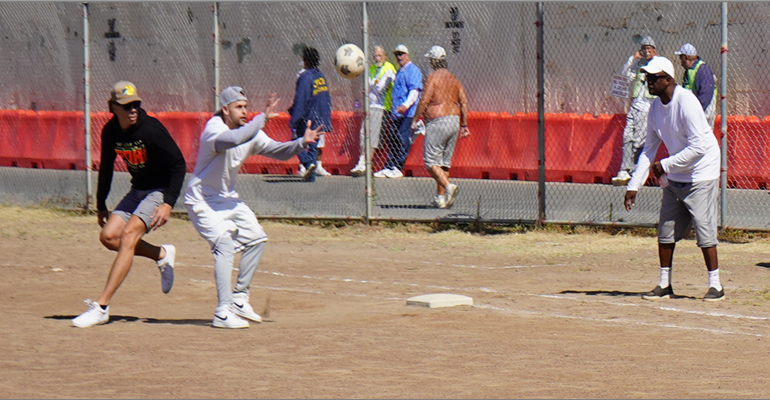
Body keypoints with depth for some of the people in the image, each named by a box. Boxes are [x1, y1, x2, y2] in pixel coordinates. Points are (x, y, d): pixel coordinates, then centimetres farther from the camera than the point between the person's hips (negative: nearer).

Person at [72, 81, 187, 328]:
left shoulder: (151, 129, -22)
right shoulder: (110, 132, -3)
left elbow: (179, 164, -19)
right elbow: (106, 168, 12)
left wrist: (168, 204, -25)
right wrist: (101, 205, 15)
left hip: (160, 190, -7)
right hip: (137, 190, 7)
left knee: (128, 235, -22)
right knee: (108, 236, -7)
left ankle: (101, 307, -26)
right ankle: (161, 255, 17)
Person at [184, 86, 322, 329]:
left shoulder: (250, 131, -1)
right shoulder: (213, 129, -24)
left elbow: (278, 151, 0)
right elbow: (234, 139, -46)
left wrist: (302, 143, -18)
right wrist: (263, 118, -44)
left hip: (228, 199, 9)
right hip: (202, 200, -9)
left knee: (256, 238, 8)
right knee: (224, 244, -22)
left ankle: (239, 299, 18)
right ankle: (223, 313, -24)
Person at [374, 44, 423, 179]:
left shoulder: (413, 70, -5)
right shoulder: (399, 72, 23)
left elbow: (415, 90, -17)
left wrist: (406, 105, -31)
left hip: (408, 113, -9)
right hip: (397, 114, 9)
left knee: (402, 141, -11)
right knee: (392, 139, 7)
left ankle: (397, 169, -11)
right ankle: (389, 168, 10)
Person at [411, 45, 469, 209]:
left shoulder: (434, 77, -8)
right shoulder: (453, 79, 13)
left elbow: (424, 101, -14)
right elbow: (464, 102, 12)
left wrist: (415, 120, -5)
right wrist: (464, 125, 16)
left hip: (437, 123, -7)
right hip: (454, 121, 7)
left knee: (431, 161, -5)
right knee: (445, 161, 12)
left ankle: (448, 186, -26)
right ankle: (441, 198, 11)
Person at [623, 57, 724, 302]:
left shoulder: (686, 103, -20)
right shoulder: (656, 107, 5)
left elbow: (699, 147, -25)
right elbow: (649, 150, 11)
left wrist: (666, 165, -21)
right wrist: (634, 185, 6)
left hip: (700, 177, -8)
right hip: (674, 178, 8)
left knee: (704, 230, -10)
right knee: (665, 231, 8)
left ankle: (715, 285, -3)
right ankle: (664, 285, 16)